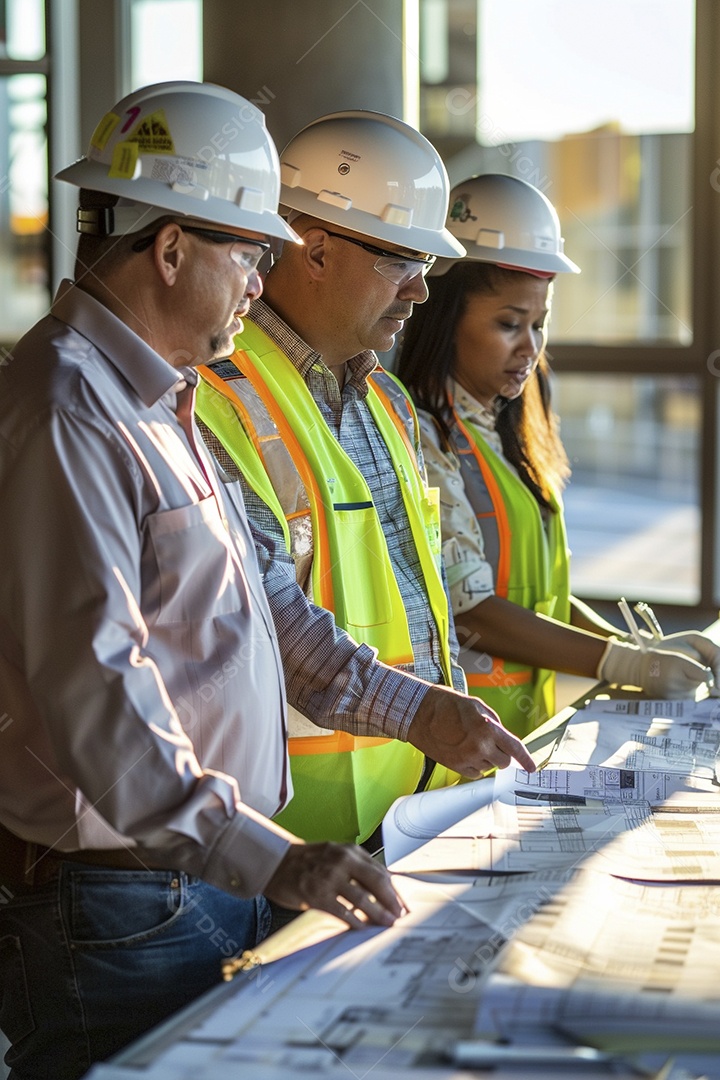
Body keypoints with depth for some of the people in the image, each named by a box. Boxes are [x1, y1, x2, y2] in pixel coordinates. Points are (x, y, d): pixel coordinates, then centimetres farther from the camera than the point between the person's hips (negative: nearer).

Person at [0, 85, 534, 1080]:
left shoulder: (160, 406, 17)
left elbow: (261, 598, 25)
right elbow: (95, 683, -27)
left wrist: (412, 709, 21)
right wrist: (261, 853, -33)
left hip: (212, 887, 10)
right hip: (116, 912, -10)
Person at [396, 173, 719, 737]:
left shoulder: (502, 434, 16)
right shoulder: (420, 438, -10)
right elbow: (471, 612, -13)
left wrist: (643, 648, 6)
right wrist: (629, 665, -9)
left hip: (526, 724, 7)